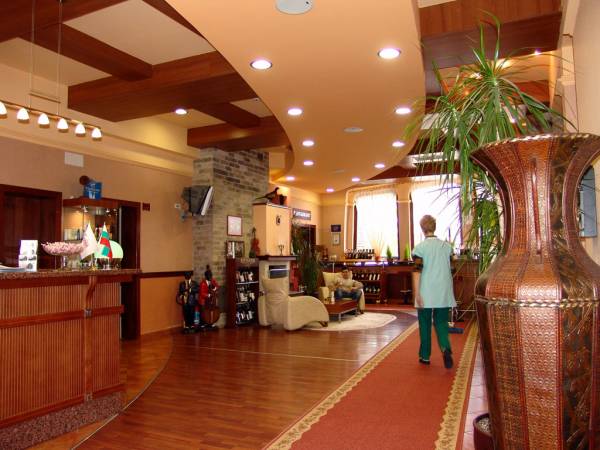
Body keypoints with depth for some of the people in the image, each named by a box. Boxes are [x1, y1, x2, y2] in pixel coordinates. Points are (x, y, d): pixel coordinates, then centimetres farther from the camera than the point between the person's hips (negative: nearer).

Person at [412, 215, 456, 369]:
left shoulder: (420, 247, -7)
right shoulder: (447, 246, 4)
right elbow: (450, 271, 12)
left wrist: (417, 293, -11)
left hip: (426, 293, -2)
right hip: (443, 293, 3)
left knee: (425, 324, 10)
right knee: (441, 323, 10)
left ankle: (425, 356, 18)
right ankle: (446, 348, -15)